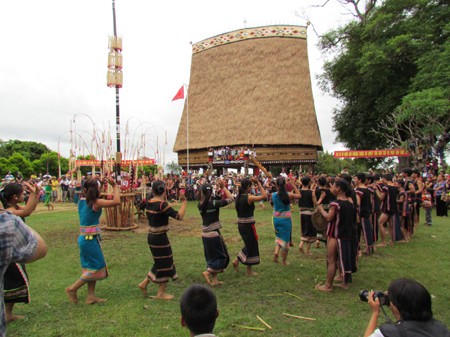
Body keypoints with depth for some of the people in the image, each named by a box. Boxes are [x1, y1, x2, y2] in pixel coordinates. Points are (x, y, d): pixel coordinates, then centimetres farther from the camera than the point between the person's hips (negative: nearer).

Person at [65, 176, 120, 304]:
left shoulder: (82, 200, 3)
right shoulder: (96, 203, -17)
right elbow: (116, 201, -24)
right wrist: (115, 186, -14)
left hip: (83, 238, 8)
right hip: (91, 239, -8)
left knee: (91, 267, 17)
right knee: (97, 268, 5)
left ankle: (91, 296, 23)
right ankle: (72, 289, 11)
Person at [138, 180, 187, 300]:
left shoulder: (149, 203, 2)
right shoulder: (162, 204, -22)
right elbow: (179, 216, -25)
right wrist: (184, 202, -15)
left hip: (151, 236, 8)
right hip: (160, 238, -8)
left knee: (160, 263, 23)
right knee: (165, 263, 7)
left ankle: (144, 283, 27)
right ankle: (161, 293, 18)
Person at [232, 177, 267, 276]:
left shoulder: (238, 197, 2)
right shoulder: (249, 198, -20)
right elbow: (264, 196, -17)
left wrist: (250, 181, 18)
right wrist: (258, 183, -11)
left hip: (240, 225, 8)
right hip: (248, 226, -8)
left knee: (248, 245, 25)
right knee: (252, 247, 8)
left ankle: (237, 261, 25)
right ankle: (249, 271, 20)